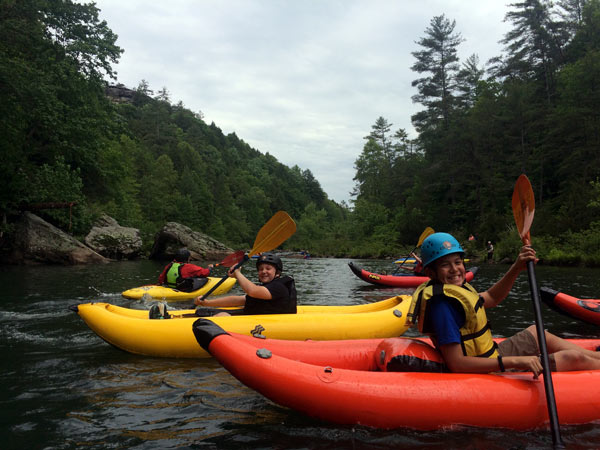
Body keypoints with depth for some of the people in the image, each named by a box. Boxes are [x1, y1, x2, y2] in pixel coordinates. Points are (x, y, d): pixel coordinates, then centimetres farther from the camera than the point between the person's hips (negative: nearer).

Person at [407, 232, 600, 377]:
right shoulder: (442, 303, -29)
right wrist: (513, 361, -33)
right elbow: (455, 364, -32)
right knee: (574, 358, 0)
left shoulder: (454, 288, 2)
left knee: (537, 331, 28)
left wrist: (517, 268, 5)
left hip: (490, 355, 10)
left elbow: (491, 299, 17)